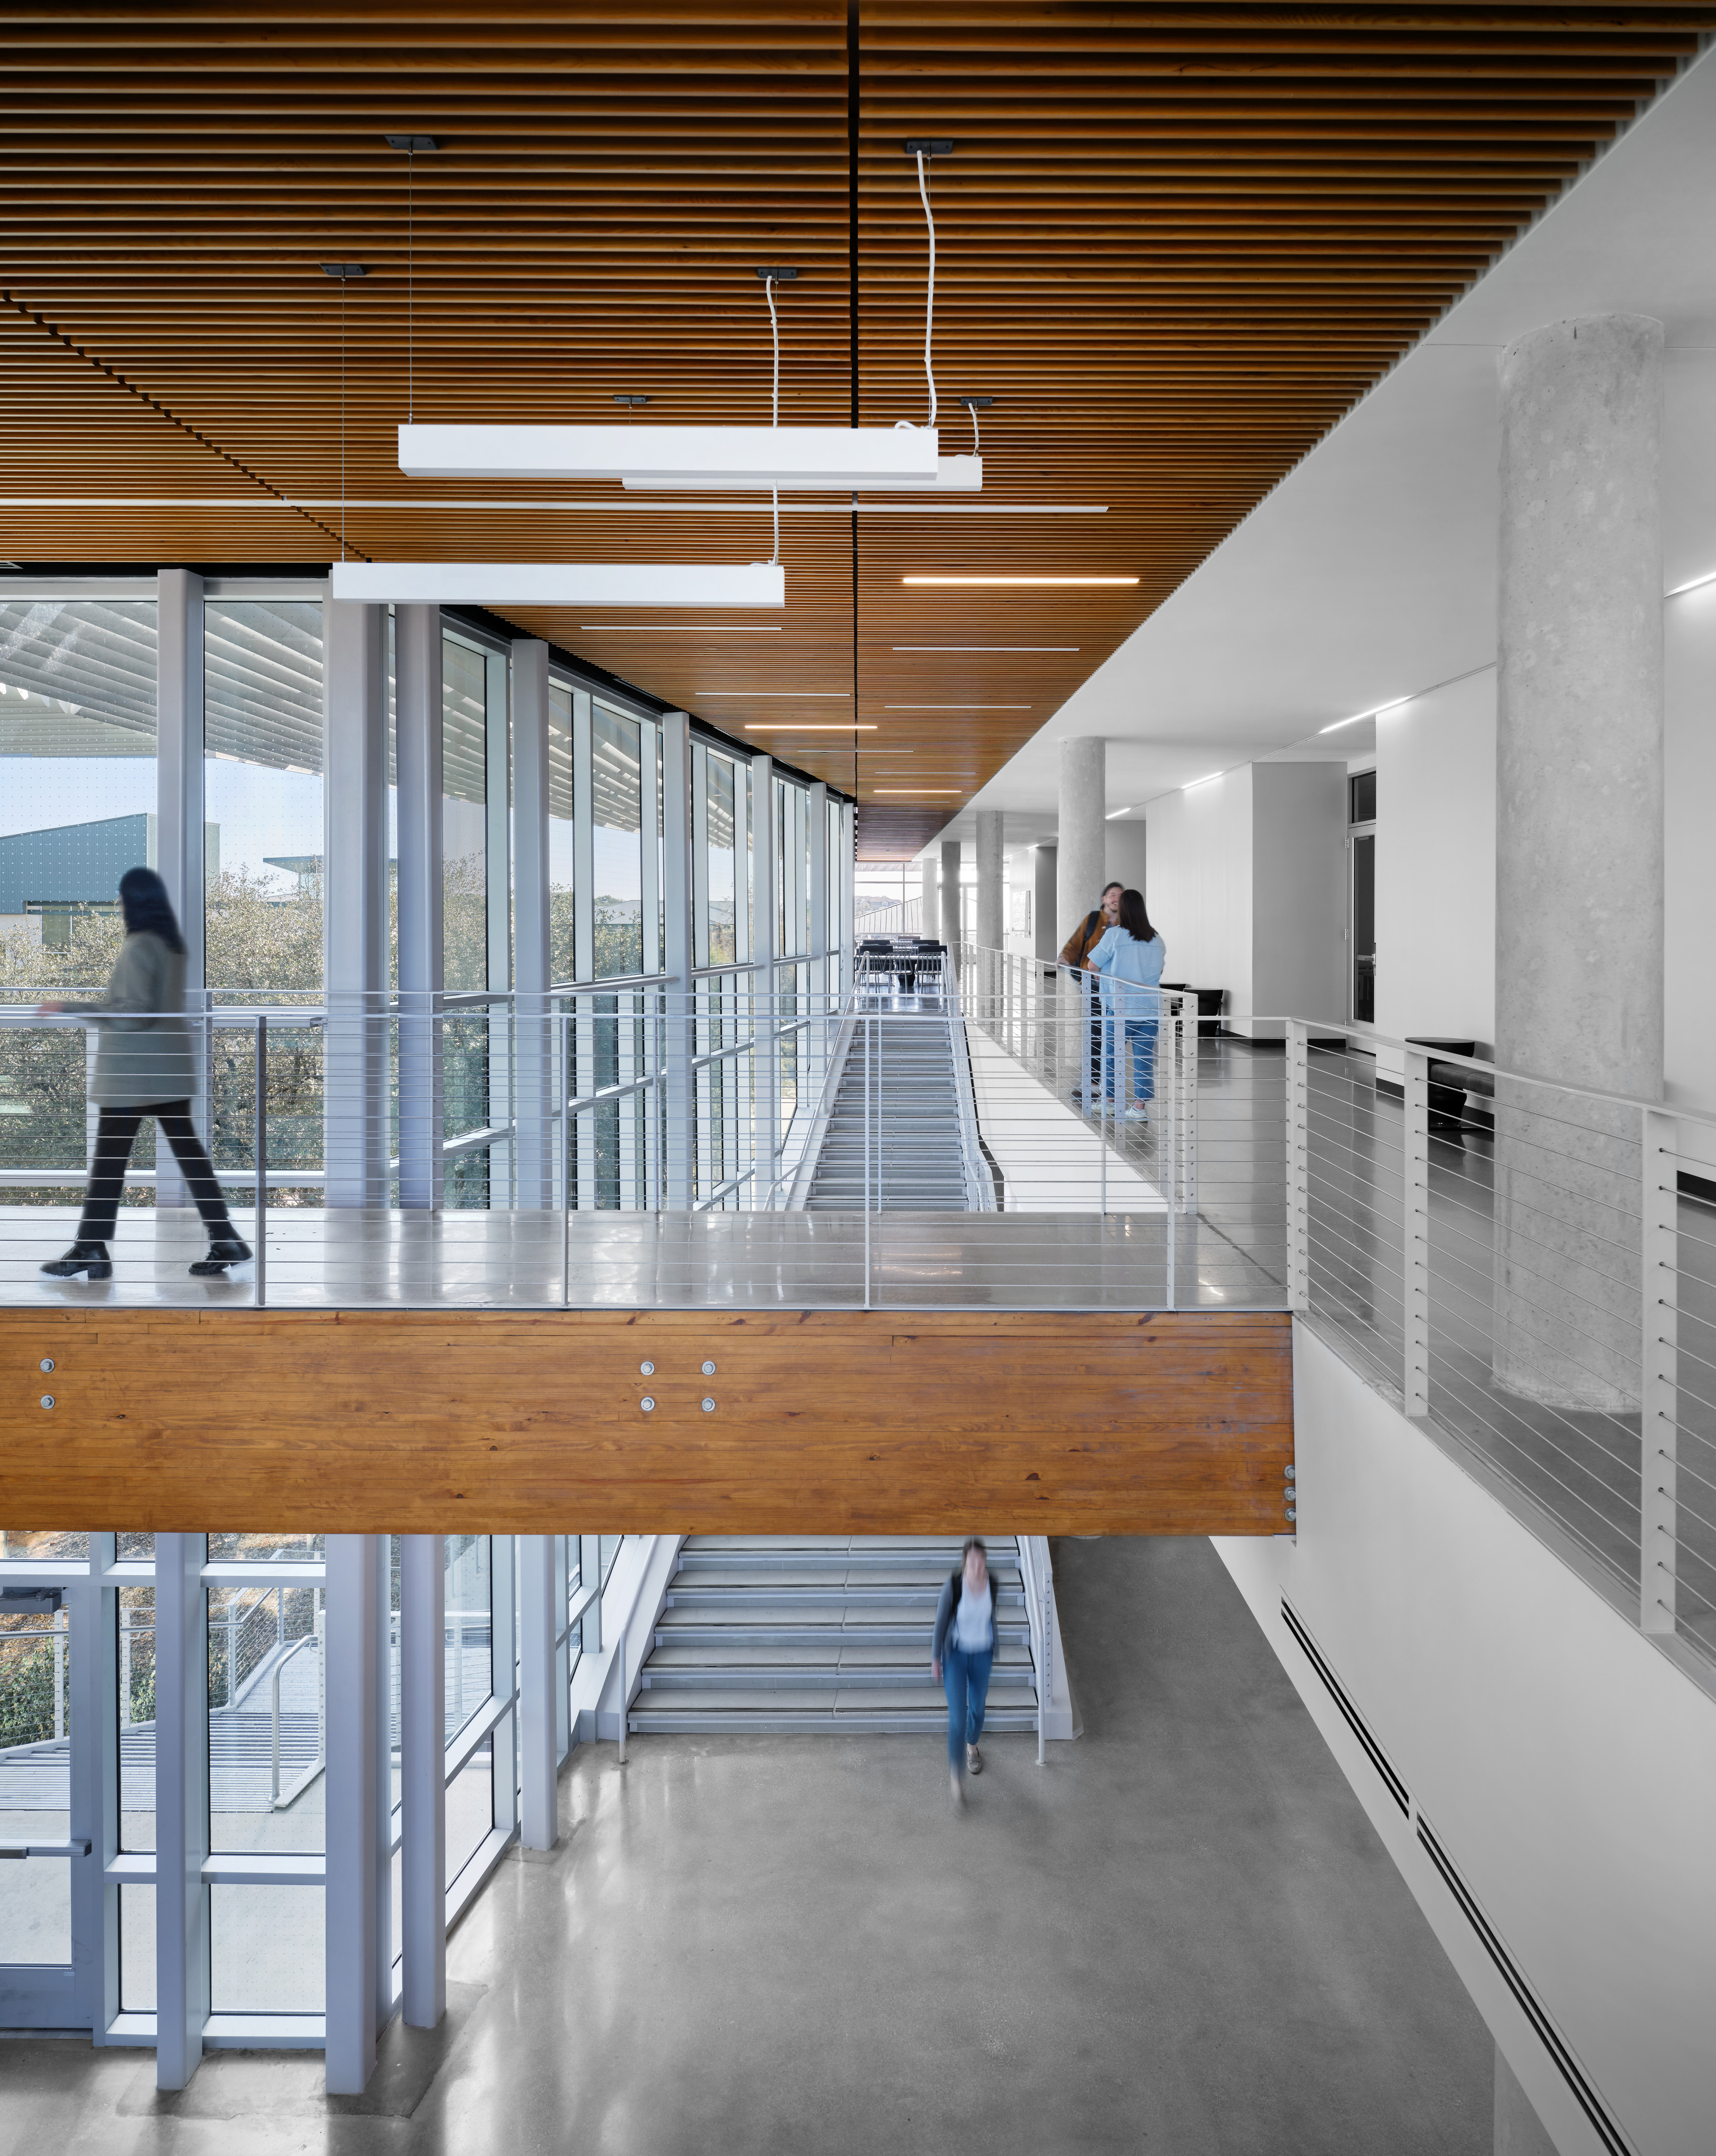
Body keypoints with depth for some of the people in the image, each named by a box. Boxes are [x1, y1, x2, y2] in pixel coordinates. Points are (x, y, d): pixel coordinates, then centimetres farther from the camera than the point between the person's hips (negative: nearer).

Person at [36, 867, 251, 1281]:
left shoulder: (138, 947, -15)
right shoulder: (173, 945, 9)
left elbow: (133, 1014, -19)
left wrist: (70, 1009, -17)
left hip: (133, 1071, -8)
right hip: (169, 1066, 8)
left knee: (109, 1160, 0)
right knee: (188, 1150, 8)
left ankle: (91, 1251, 7)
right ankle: (224, 1240, 6)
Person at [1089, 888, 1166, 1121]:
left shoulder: (1115, 935, -9)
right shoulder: (1158, 940, 7)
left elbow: (1093, 966, -4)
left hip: (1120, 1007, -4)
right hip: (1151, 1008, 4)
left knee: (1111, 1056, 9)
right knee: (1144, 1057, 5)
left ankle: (1109, 1102, 15)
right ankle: (1140, 1107, 5)